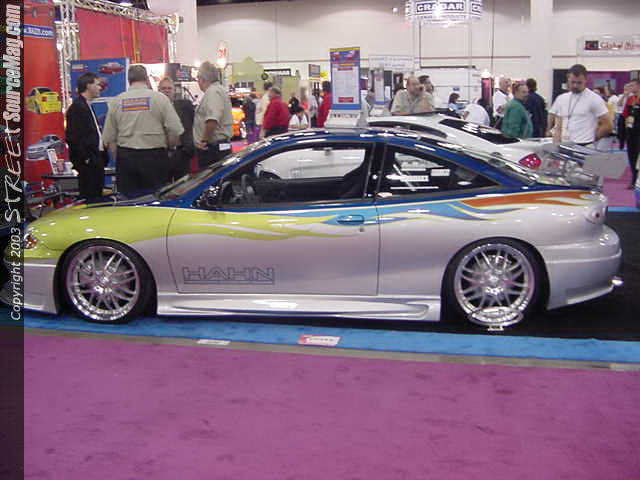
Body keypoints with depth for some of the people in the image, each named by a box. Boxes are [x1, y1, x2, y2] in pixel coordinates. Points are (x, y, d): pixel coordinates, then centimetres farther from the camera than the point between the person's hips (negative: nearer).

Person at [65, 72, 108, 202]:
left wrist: (102, 156, 14)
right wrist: (86, 158, -19)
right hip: (87, 162, -10)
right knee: (89, 196, -7)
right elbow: (73, 137, -18)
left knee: (97, 195, 13)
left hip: (96, 158, 10)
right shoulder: (77, 107, -12)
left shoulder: (87, 106, 19)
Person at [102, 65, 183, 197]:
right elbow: (175, 130, -5)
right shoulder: (159, 98, -1)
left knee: (128, 199, 6)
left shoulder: (116, 101, 8)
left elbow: (109, 138, 8)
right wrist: (167, 147, 12)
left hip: (125, 157, 3)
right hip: (154, 156, -3)